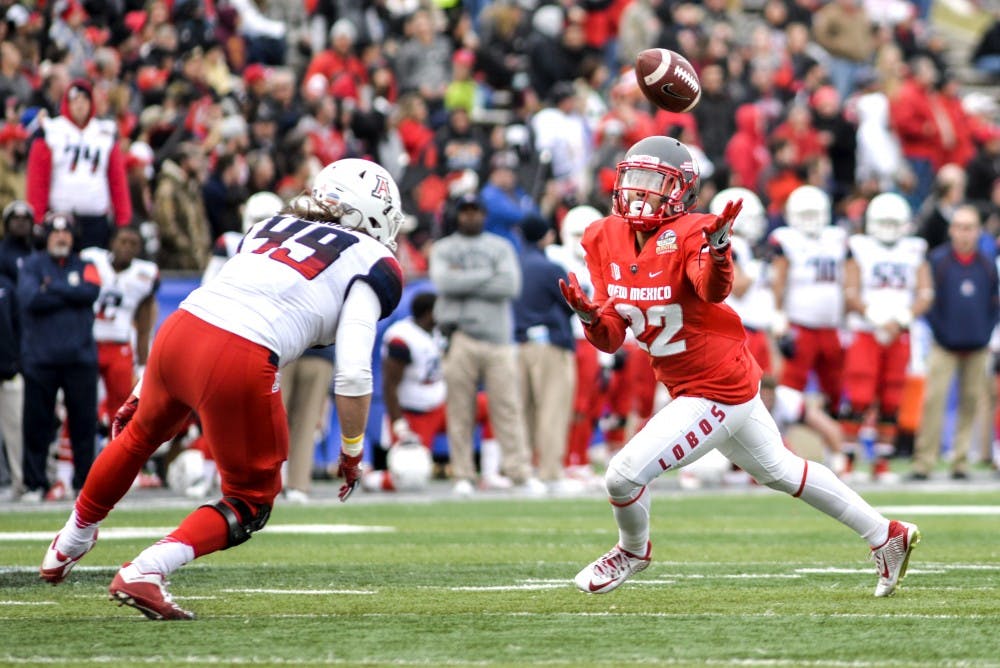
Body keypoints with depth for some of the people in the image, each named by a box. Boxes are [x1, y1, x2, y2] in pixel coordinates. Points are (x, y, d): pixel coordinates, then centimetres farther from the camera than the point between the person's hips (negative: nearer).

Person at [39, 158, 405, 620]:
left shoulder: (268, 230, 25)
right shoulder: (369, 264, 7)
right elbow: (352, 374, -4)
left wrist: (141, 393, 32)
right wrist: (352, 450, 11)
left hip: (177, 330, 6)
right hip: (241, 364, -6)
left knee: (143, 432, 36)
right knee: (250, 501, 15)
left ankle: (71, 543, 55)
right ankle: (145, 572, -4)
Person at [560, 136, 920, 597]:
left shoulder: (689, 234, -23)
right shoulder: (606, 239, -2)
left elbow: (713, 290, -44)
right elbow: (611, 337, -2)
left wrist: (716, 251, -65)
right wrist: (591, 317, -24)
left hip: (718, 391, -9)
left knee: (624, 474, -10)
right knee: (779, 470, 24)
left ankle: (633, 551, 23)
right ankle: (887, 535, 39)